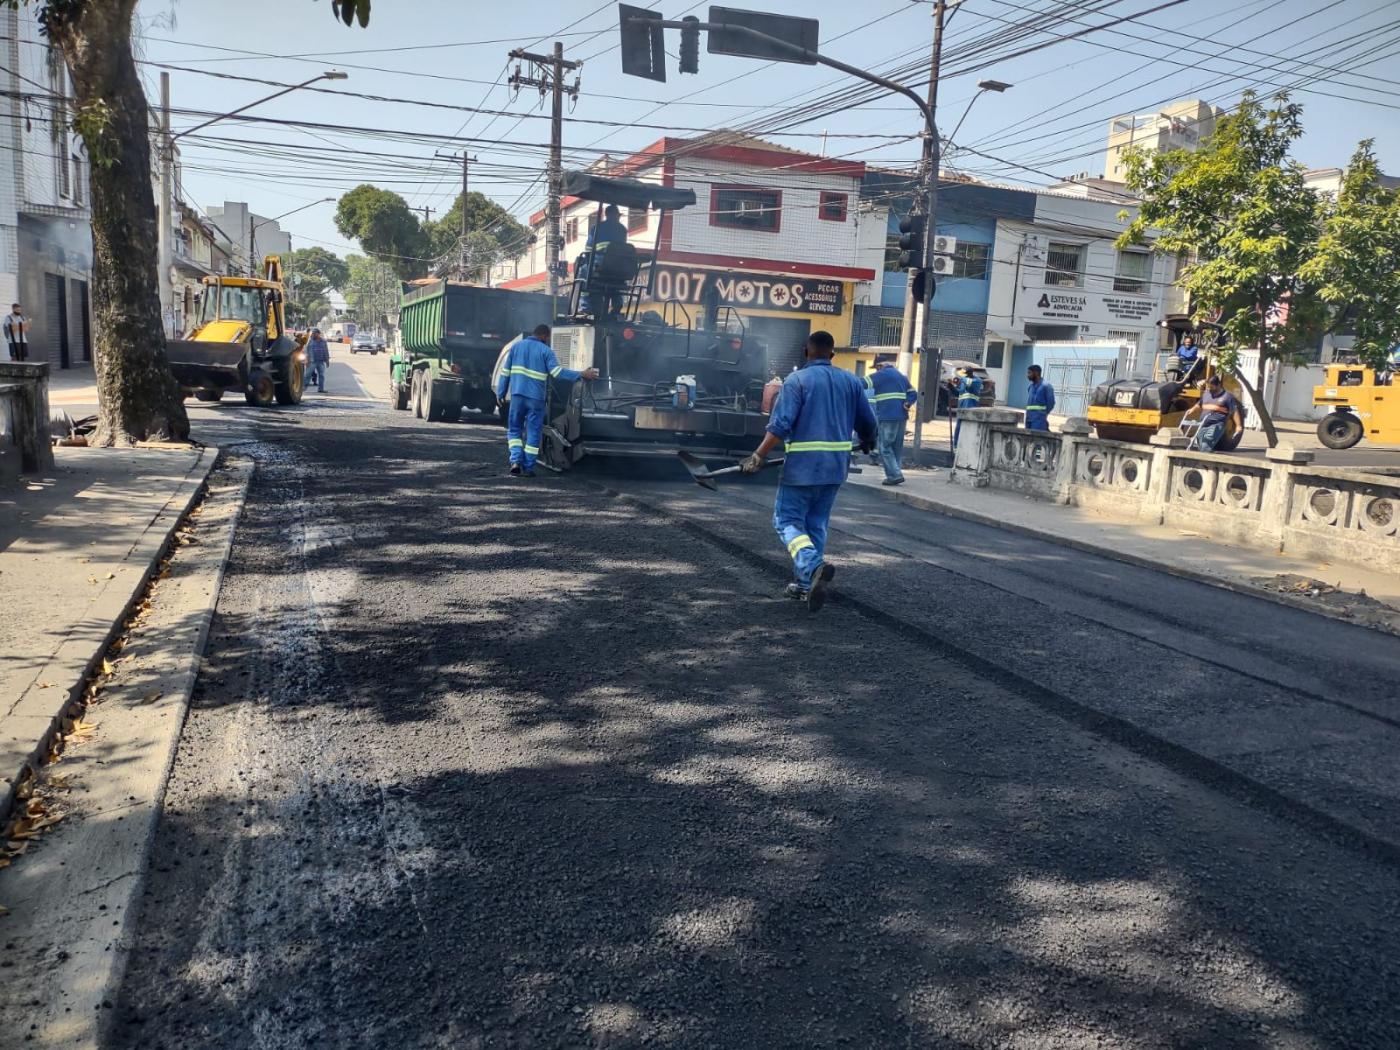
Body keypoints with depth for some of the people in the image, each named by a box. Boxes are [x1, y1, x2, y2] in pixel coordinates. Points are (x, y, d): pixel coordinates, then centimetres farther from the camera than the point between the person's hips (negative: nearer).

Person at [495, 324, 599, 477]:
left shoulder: (517, 345, 10)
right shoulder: (546, 351, -1)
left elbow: (506, 371, 10)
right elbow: (557, 371, -12)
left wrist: (501, 392, 16)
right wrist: (581, 375, -10)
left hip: (517, 395, 3)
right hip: (536, 398, -3)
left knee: (514, 430, 13)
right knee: (533, 433, 5)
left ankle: (516, 461, -6)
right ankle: (528, 468, 5)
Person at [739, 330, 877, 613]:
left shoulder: (797, 380, -6)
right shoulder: (851, 381, 8)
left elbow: (780, 425, -16)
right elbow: (868, 424, 13)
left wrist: (758, 457, -12)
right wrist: (868, 442, 35)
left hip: (802, 465, -5)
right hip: (836, 465, 5)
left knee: (788, 521, 2)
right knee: (816, 524, 15)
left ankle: (813, 566, -23)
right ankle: (807, 585, 18)